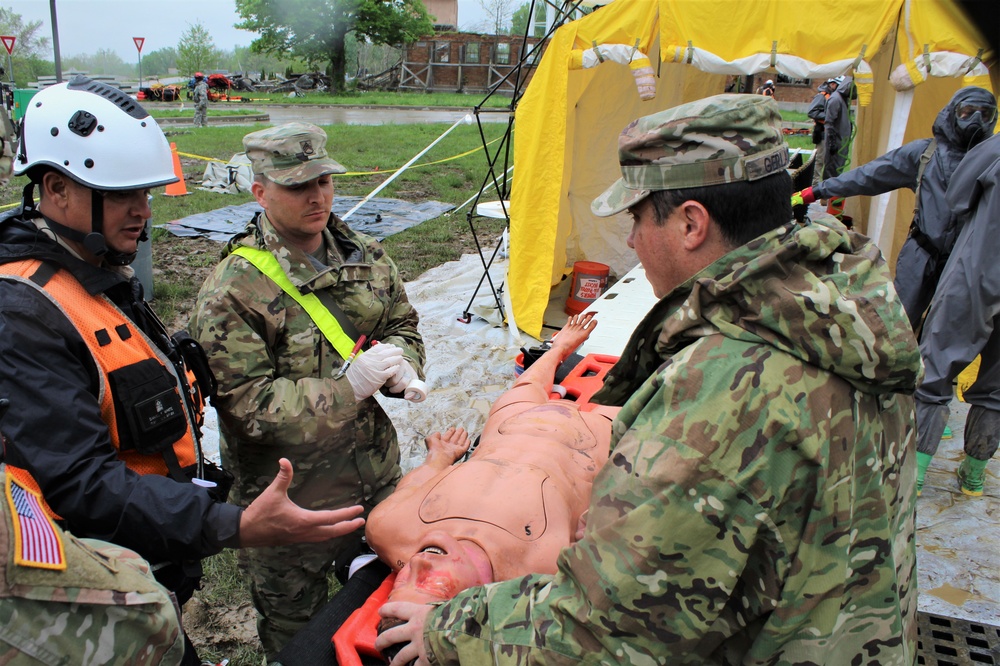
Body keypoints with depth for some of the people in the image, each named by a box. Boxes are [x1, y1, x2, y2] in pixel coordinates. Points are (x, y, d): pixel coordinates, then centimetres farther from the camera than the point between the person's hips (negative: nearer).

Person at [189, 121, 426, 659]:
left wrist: (399, 361, -12)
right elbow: (248, 404, -22)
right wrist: (347, 387, -31)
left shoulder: (366, 256, 0)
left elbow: (403, 324, 12)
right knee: (297, 636, 20)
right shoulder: (233, 289, -19)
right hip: (290, 501, -5)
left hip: (377, 475, 5)